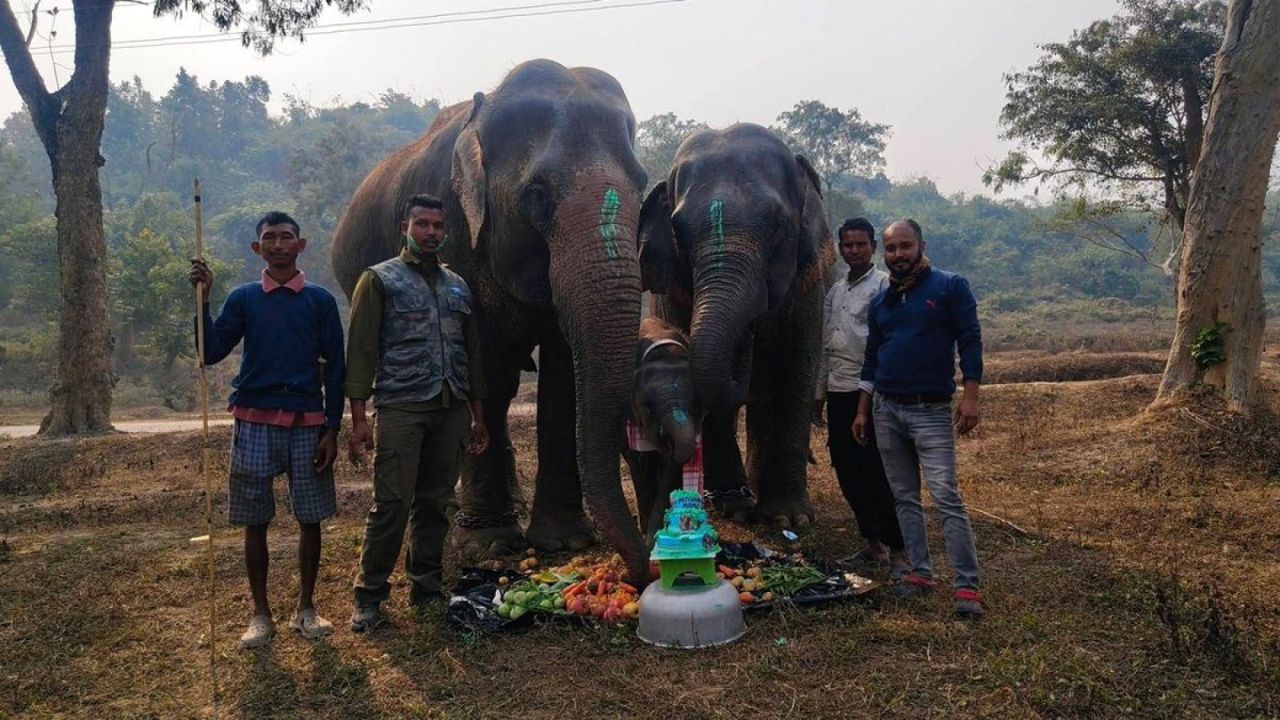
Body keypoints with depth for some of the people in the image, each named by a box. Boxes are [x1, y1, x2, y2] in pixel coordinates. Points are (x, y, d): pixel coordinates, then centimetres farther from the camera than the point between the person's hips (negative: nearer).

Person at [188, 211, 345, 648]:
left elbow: (334, 367, 4)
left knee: (310, 518, 5)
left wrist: (332, 430, -1)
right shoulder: (243, 298, 6)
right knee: (254, 521, 5)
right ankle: (260, 614, 18)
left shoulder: (320, 300, 5)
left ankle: (305, 609, 20)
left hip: (307, 423, 0)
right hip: (255, 422, 0)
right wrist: (202, 299, -10)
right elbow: (210, 353, -1)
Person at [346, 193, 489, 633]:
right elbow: (361, 351, -3)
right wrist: (359, 418, -11)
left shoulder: (458, 286, 19)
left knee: (436, 502, 8)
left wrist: (477, 417, 16)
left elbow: (472, 353, 20)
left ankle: (426, 588, 20)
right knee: (392, 503, -8)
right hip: (401, 407, -4)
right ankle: (369, 597, 5)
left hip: (451, 410, 5)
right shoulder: (379, 280, 4)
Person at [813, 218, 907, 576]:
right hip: (839, 392, 7)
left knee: (878, 474, -6)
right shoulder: (835, 291, 18)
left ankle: (897, 550, 3)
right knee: (848, 473, 10)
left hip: (870, 389, -7)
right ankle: (873, 543, 23)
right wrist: (820, 392, 20)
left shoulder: (884, 284, -3)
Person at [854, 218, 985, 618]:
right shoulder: (881, 301, 14)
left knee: (946, 497, -11)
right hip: (886, 409, 6)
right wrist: (863, 410, 15)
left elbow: (970, 341, -6)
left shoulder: (949, 287, -2)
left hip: (931, 410, -5)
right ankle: (920, 572, 18)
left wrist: (970, 396, -16)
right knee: (905, 498, 9)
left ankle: (967, 586, -6)